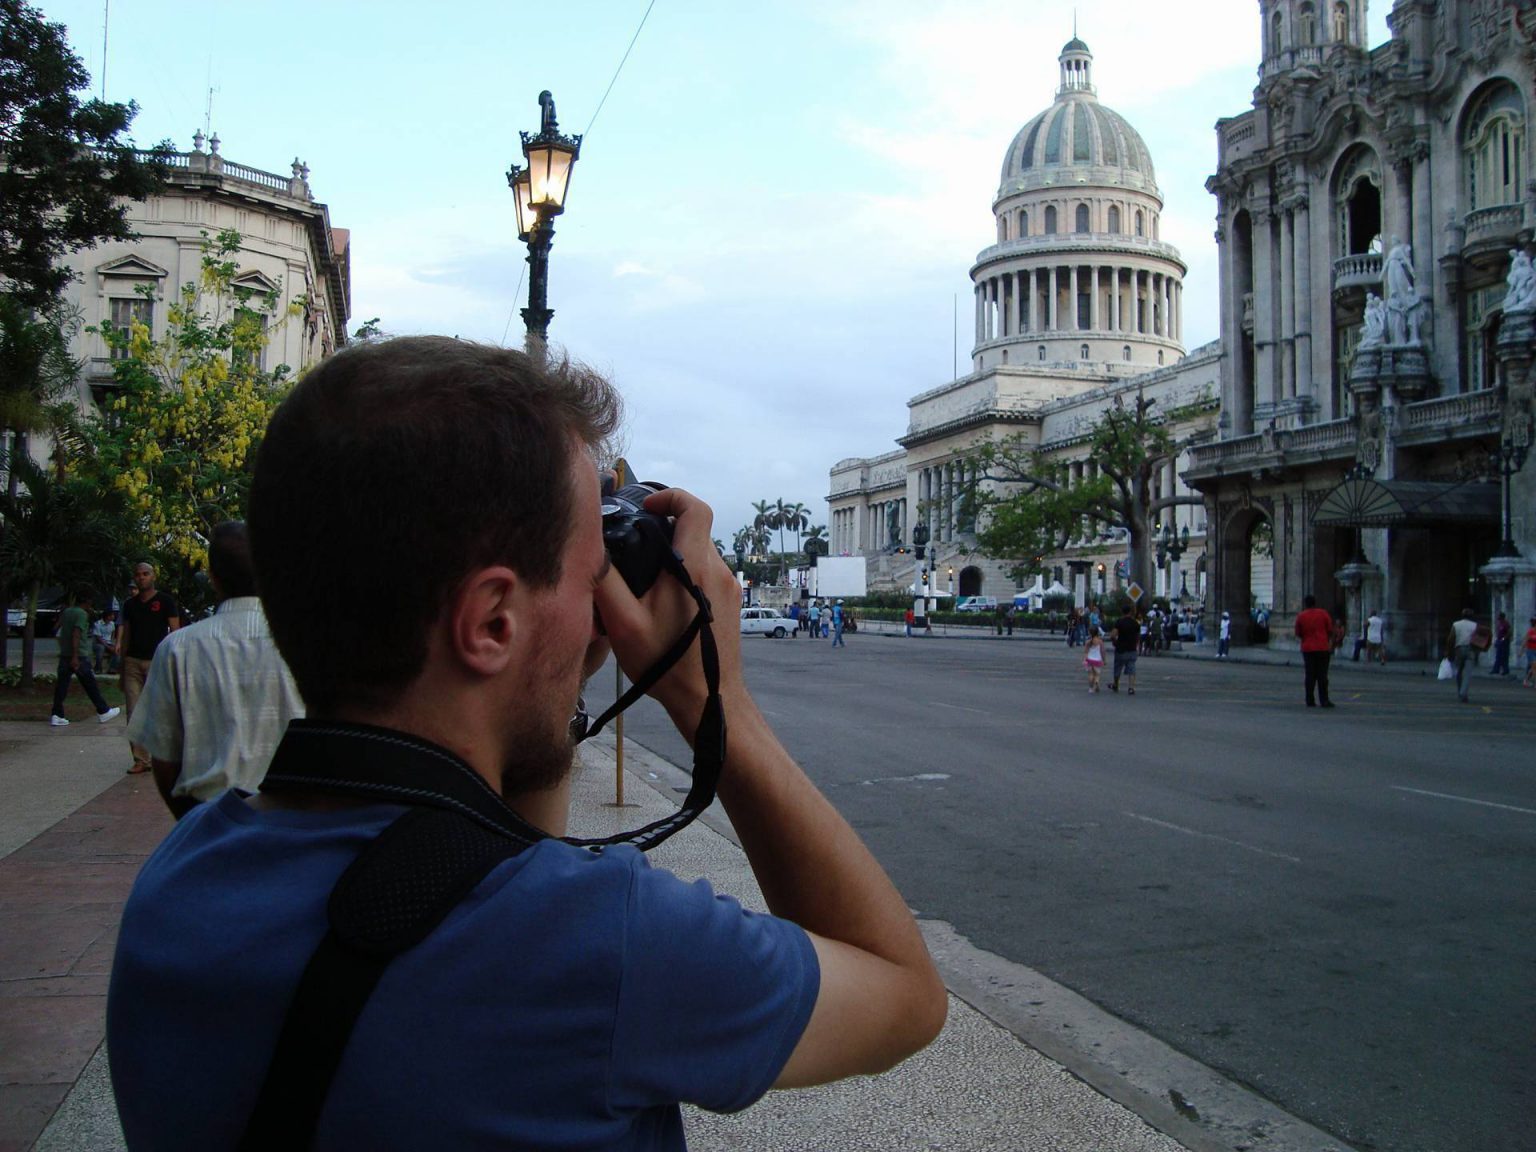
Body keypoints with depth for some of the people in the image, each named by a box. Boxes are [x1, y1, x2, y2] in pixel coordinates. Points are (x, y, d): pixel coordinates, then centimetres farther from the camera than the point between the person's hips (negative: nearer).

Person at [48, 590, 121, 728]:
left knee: (61, 684, 5)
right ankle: (103, 712, 12)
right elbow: (76, 634, -20)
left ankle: (56, 716, 0)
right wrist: (75, 657, -23)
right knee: (90, 685, 3)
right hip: (78, 656, -7)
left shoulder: (66, 612, 12)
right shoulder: (82, 614, -11)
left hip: (64, 655, 7)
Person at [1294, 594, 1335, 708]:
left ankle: (1310, 701, 3)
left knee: (1309, 675, 4)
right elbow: (1330, 631, 0)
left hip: (1307, 649, 1)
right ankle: (1324, 700, -3)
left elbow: (1298, 633, 5)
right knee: (1322, 675, 1)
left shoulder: (1301, 616, 1)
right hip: (1323, 648, -1)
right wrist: (1330, 644, 13)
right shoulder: (1323, 614, 0)